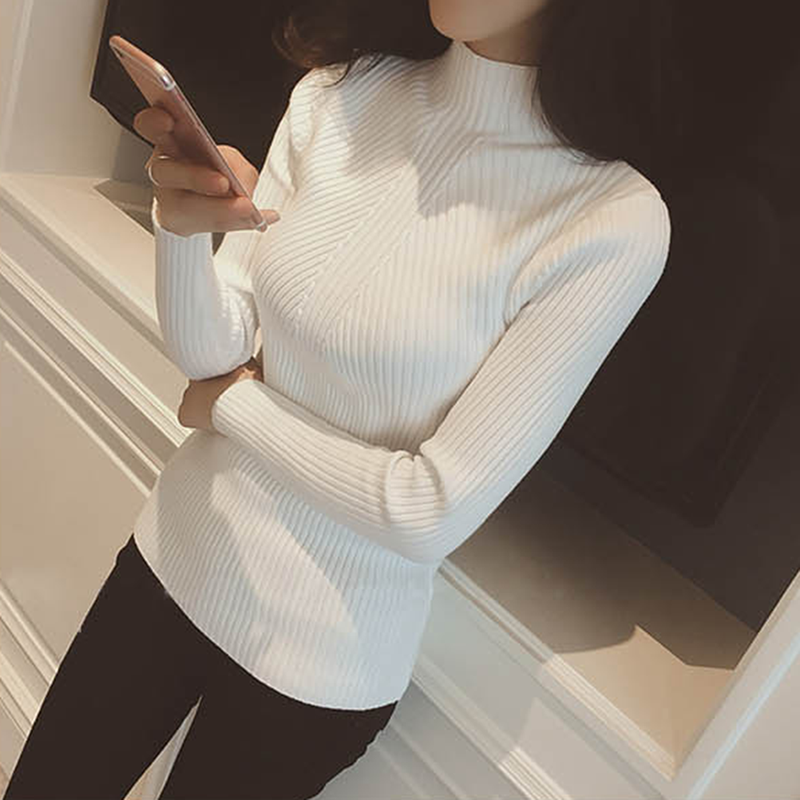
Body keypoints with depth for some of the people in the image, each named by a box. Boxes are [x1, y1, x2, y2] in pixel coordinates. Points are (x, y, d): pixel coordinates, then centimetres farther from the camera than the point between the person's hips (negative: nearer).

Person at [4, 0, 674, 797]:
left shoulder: (615, 220, -23)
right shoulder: (337, 95, -7)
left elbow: (434, 513, -21)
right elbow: (209, 352, -8)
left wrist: (233, 403, -10)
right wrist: (180, 225, -28)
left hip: (321, 654, -4)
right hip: (174, 552, 5)